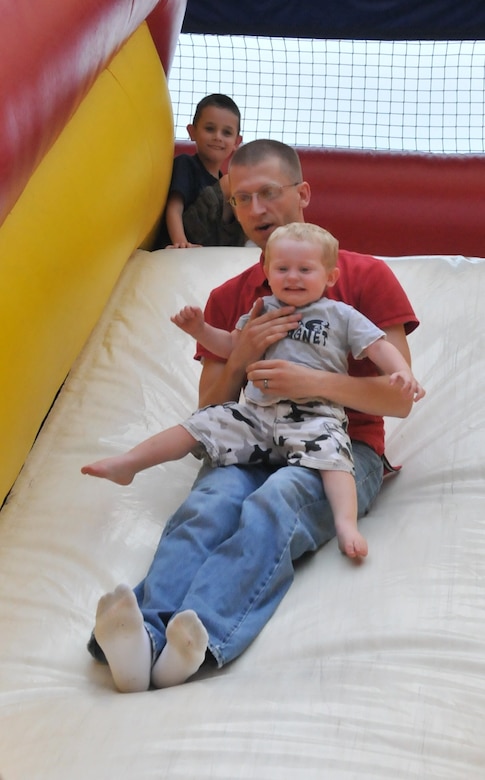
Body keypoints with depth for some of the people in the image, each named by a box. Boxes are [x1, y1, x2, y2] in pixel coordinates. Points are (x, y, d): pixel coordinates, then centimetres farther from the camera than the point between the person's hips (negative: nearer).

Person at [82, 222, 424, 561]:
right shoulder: (263, 310, 18)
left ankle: (347, 523, -40)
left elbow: (378, 346, 2)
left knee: (330, 453, -33)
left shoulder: (341, 316, 7)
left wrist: (402, 372, -16)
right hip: (257, 411, 4)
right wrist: (200, 330, 11)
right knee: (203, 425, -4)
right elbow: (231, 345, 27)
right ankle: (127, 463, 0)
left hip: (315, 416, -3)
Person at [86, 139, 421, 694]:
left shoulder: (366, 278, 10)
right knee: (212, 500, -33)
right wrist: (240, 357, -3)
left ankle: (202, 638, -57)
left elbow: (400, 398, 3)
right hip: (250, 445, 3)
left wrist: (315, 382, -13)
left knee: (274, 503, -37)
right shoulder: (227, 300, 21)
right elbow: (210, 415, 17)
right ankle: (143, 631, -57)